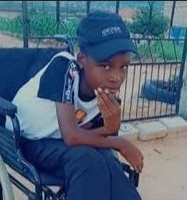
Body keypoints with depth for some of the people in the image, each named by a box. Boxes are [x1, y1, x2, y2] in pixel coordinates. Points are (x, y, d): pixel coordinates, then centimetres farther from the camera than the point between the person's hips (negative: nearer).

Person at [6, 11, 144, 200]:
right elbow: (71, 137, -34)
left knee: (108, 164, -24)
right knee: (87, 159, -29)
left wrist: (111, 128, -30)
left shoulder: (108, 94, -15)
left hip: (60, 140, 4)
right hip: (28, 140, -4)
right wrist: (121, 144, -22)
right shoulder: (64, 67, -32)